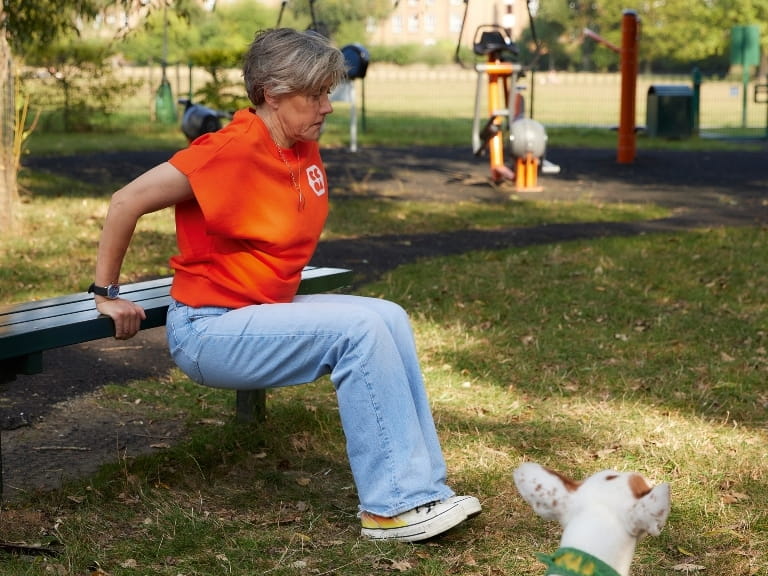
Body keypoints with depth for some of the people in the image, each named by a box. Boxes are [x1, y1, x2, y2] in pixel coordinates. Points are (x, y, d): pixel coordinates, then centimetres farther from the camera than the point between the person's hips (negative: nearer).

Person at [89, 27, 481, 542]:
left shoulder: (306, 151, 5)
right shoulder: (233, 150, -20)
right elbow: (127, 202, -18)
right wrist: (107, 294, -10)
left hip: (268, 309, 9)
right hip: (209, 328, -8)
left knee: (390, 318, -5)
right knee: (360, 329, -22)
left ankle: (422, 485, -4)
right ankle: (394, 506, -17)